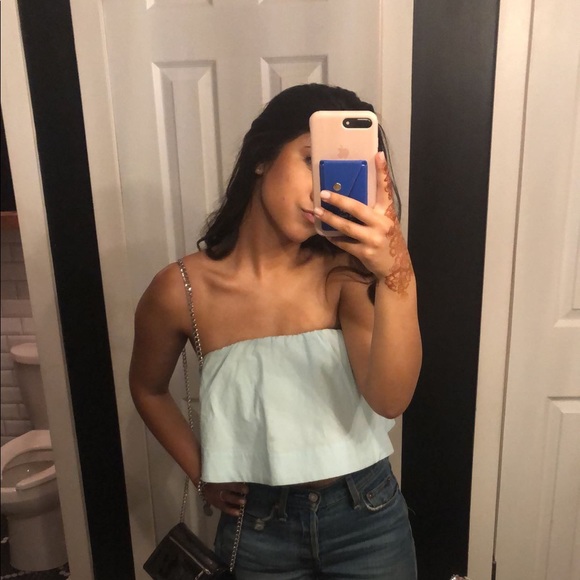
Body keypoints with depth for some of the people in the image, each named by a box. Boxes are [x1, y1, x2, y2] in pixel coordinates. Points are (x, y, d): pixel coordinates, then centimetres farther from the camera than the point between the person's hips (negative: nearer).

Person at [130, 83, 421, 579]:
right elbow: (148, 389, 4)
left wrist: (397, 275, -38)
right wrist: (201, 474, 1)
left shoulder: (343, 271, -14)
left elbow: (390, 400, -26)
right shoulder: (181, 290, -15)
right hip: (259, 527, 0)